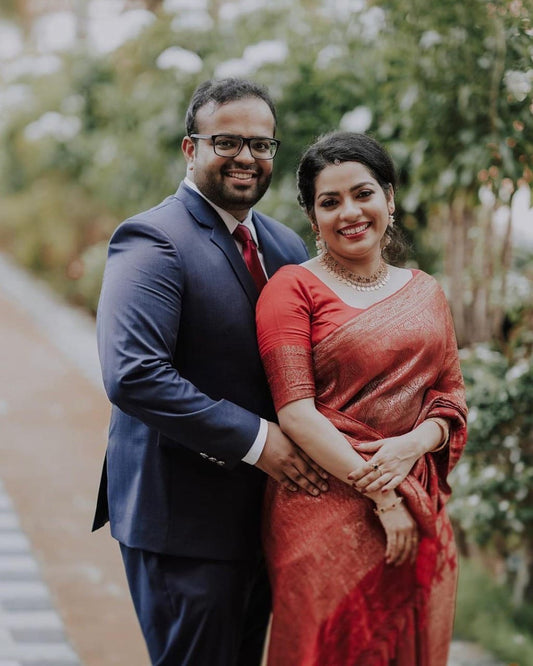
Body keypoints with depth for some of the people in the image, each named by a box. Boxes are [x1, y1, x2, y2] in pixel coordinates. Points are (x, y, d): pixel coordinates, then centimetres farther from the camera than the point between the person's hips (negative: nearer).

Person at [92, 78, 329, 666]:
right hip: (184, 516, -8)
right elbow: (132, 375, -25)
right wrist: (254, 439, -23)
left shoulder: (285, 246, 12)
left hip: (261, 510, 8)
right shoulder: (153, 241, -14)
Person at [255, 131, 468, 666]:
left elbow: (452, 394, 12)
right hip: (327, 514, -5)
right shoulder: (293, 288, -3)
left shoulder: (424, 291, 13)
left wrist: (415, 443, -10)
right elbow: (295, 412, -11)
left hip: (419, 510, 5)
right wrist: (381, 495, -15)